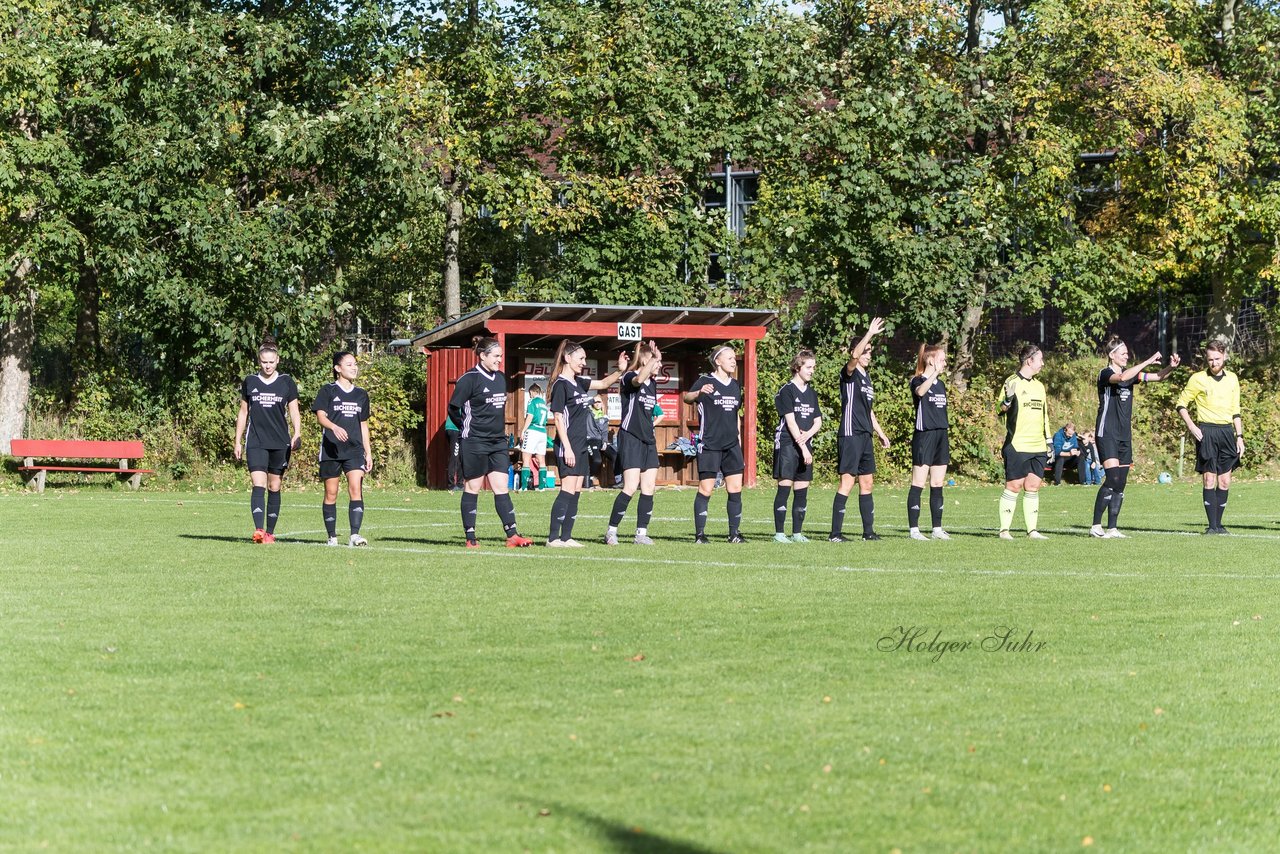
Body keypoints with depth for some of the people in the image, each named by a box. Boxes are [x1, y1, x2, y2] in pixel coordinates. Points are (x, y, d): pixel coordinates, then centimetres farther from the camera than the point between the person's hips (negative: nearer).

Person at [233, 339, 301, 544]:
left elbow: (294, 412, 5)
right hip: (256, 443, -1)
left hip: (280, 443, 1)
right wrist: (238, 442, 10)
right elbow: (243, 413, 13)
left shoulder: (287, 382, 4)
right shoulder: (250, 382, 6)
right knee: (258, 486, -15)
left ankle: (270, 532, 14)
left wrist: (297, 434, -11)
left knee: (274, 488, 6)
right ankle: (258, 530, -27)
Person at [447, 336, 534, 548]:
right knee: (472, 488, 2)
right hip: (475, 442, -6)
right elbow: (454, 409, -7)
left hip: (498, 442, 6)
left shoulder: (500, 378, 11)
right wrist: (468, 427, 0)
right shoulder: (470, 379, -11)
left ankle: (512, 535, -3)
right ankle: (470, 537, 7)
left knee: (501, 488, 1)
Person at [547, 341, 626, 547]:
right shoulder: (561, 385, -11)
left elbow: (604, 383, 26)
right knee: (568, 490, -13)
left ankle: (566, 537, 9)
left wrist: (620, 370, 8)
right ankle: (553, 538, -13)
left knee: (576, 492, 7)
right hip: (568, 446, -9)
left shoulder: (579, 382, 14)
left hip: (581, 445, 9)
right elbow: (558, 418, -15)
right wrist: (567, 448, -19)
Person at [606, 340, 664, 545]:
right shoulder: (629, 378, -9)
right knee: (631, 487, -14)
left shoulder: (653, 384, 15)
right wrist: (654, 359, -39)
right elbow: (638, 380, -35)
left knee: (648, 489, 2)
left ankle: (641, 534, 7)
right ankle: (611, 530, -5)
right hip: (630, 438, -8)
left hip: (648, 440, 8)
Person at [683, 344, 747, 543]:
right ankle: (699, 533, 1)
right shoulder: (705, 381, -5)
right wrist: (699, 393, -40)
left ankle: (735, 533, 8)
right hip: (709, 445, -6)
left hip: (731, 445, 6)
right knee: (705, 489, -5)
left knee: (736, 488, 2)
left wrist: (739, 442, 20)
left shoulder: (735, 385, 14)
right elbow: (686, 398, -18)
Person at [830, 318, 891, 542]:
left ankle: (868, 531, 15)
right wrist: (870, 334, -35)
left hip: (865, 436, 9)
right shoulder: (849, 374, -5)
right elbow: (855, 356, -28)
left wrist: (880, 433, 27)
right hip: (851, 435, -9)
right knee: (847, 482, -11)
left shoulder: (866, 377, 20)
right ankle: (835, 533, -10)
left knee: (867, 483, 10)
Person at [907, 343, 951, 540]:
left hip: (941, 436, 7)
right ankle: (914, 529, -4)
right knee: (918, 485, -6)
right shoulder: (917, 381, -7)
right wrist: (935, 373, -46)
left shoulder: (941, 384, 16)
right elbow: (920, 391, -32)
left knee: (938, 485, 8)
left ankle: (937, 529, 11)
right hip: (924, 435, -7)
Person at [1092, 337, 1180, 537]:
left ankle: (1112, 528, 5)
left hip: (1124, 436, 8)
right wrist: (1148, 362, -30)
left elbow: (1158, 377, 11)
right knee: (1112, 478, -18)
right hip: (1107, 435, -8)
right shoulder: (1105, 374, -8)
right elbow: (1121, 377, -30)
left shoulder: (1130, 373, 13)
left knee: (1120, 485, 4)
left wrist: (1171, 367, -10)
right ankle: (1096, 526, -14)